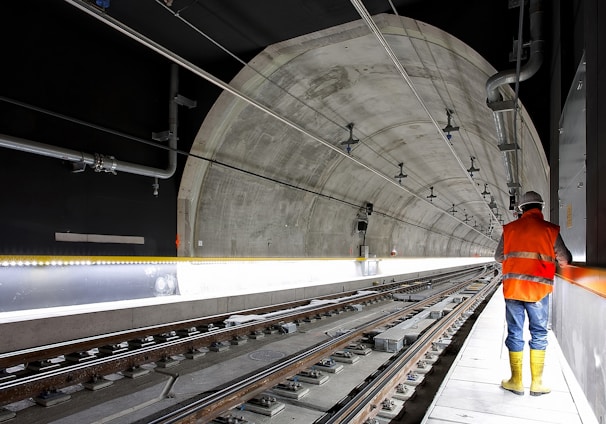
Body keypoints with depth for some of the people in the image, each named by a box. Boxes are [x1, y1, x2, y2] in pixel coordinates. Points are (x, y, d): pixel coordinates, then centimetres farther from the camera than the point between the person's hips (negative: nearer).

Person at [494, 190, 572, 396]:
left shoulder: (510, 228, 2)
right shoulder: (549, 229, -2)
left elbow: (498, 257, 11)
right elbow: (565, 260, 6)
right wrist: (561, 262, 29)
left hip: (512, 287, 1)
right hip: (538, 289, -1)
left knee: (515, 333, 9)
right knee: (539, 334, 11)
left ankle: (516, 382, 15)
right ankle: (536, 383, 16)